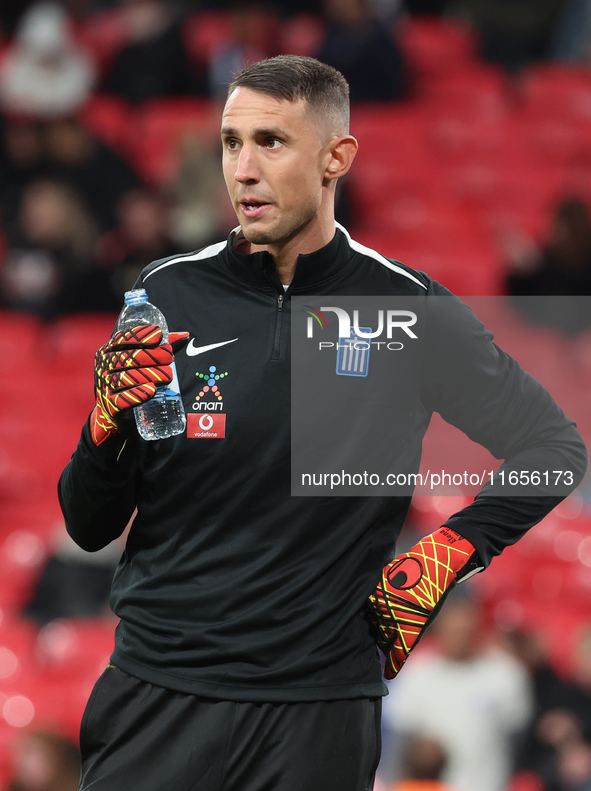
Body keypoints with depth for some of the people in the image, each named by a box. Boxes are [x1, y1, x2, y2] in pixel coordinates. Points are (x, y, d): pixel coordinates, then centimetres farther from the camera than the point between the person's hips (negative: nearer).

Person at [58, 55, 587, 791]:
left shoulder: (409, 309, -1)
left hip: (319, 708, 0)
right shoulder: (168, 294, 0)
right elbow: (89, 529, 4)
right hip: (159, 694, 1)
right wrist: (107, 425, -15)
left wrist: (446, 552, -3)